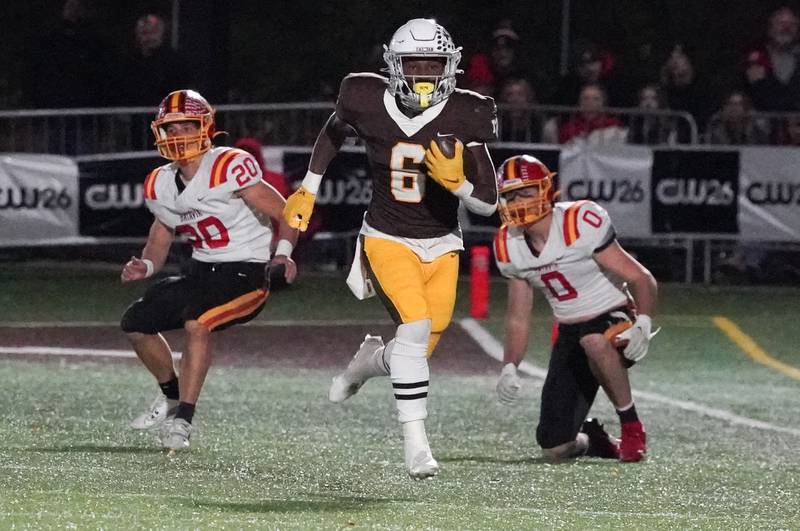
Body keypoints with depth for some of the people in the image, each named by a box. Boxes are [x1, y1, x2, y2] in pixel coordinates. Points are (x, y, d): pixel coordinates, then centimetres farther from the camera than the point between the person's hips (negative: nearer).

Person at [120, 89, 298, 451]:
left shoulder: (230, 169, -19)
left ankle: (183, 420, -22)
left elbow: (287, 215, -15)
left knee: (195, 323, -31)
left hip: (245, 275, -8)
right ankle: (171, 397, 28)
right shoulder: (160, 186, 3)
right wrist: (145, 266, -4)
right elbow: (161, 238, 18)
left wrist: (283, 254, -32)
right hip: (201, 272, 8)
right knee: (136, 323, 5)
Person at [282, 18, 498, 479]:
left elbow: (489, 203, -11)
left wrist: (456, 180, -29)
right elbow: (334, 133, 14)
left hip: (441, 246, 2)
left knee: (421, 350, 3)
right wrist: (308, 190, 17)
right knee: (416, 324, -24)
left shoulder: (464, 117, -13)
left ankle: (370, 360, 39)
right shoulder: (370, 103, -12)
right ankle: (416, 442, -19)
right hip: (388, 238, -2)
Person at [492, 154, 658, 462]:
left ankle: (631, 426, -21)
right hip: (569, 333, 5)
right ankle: (590, 440, 31)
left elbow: (640, 279, -19)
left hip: (614, 321, -5)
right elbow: (518, 318, 9)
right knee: (555, 448, -6)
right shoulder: (509, 246, -2)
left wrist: (643, 324, -36)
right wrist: (509, 368, -6)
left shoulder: (580, 225, -22)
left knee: (594, 341, -44)